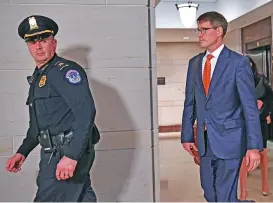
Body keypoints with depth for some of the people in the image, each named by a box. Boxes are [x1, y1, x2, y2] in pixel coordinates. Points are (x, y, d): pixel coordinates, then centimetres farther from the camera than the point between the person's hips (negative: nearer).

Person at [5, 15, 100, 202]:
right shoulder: (37, 77, 18)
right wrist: (22, 152, 19)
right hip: (55, 153, 9)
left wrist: (71, 155, -27)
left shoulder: (65, 70, -11)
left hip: (70, 152, -9)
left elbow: (86, 111, -23)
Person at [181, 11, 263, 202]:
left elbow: (250, 105, -11)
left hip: (229, 138, -6)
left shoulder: (238, 62, -8)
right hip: (204, 140, 6)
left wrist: (254, 145, -16)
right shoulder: (194, 63, 8)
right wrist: (187, 135, 9)